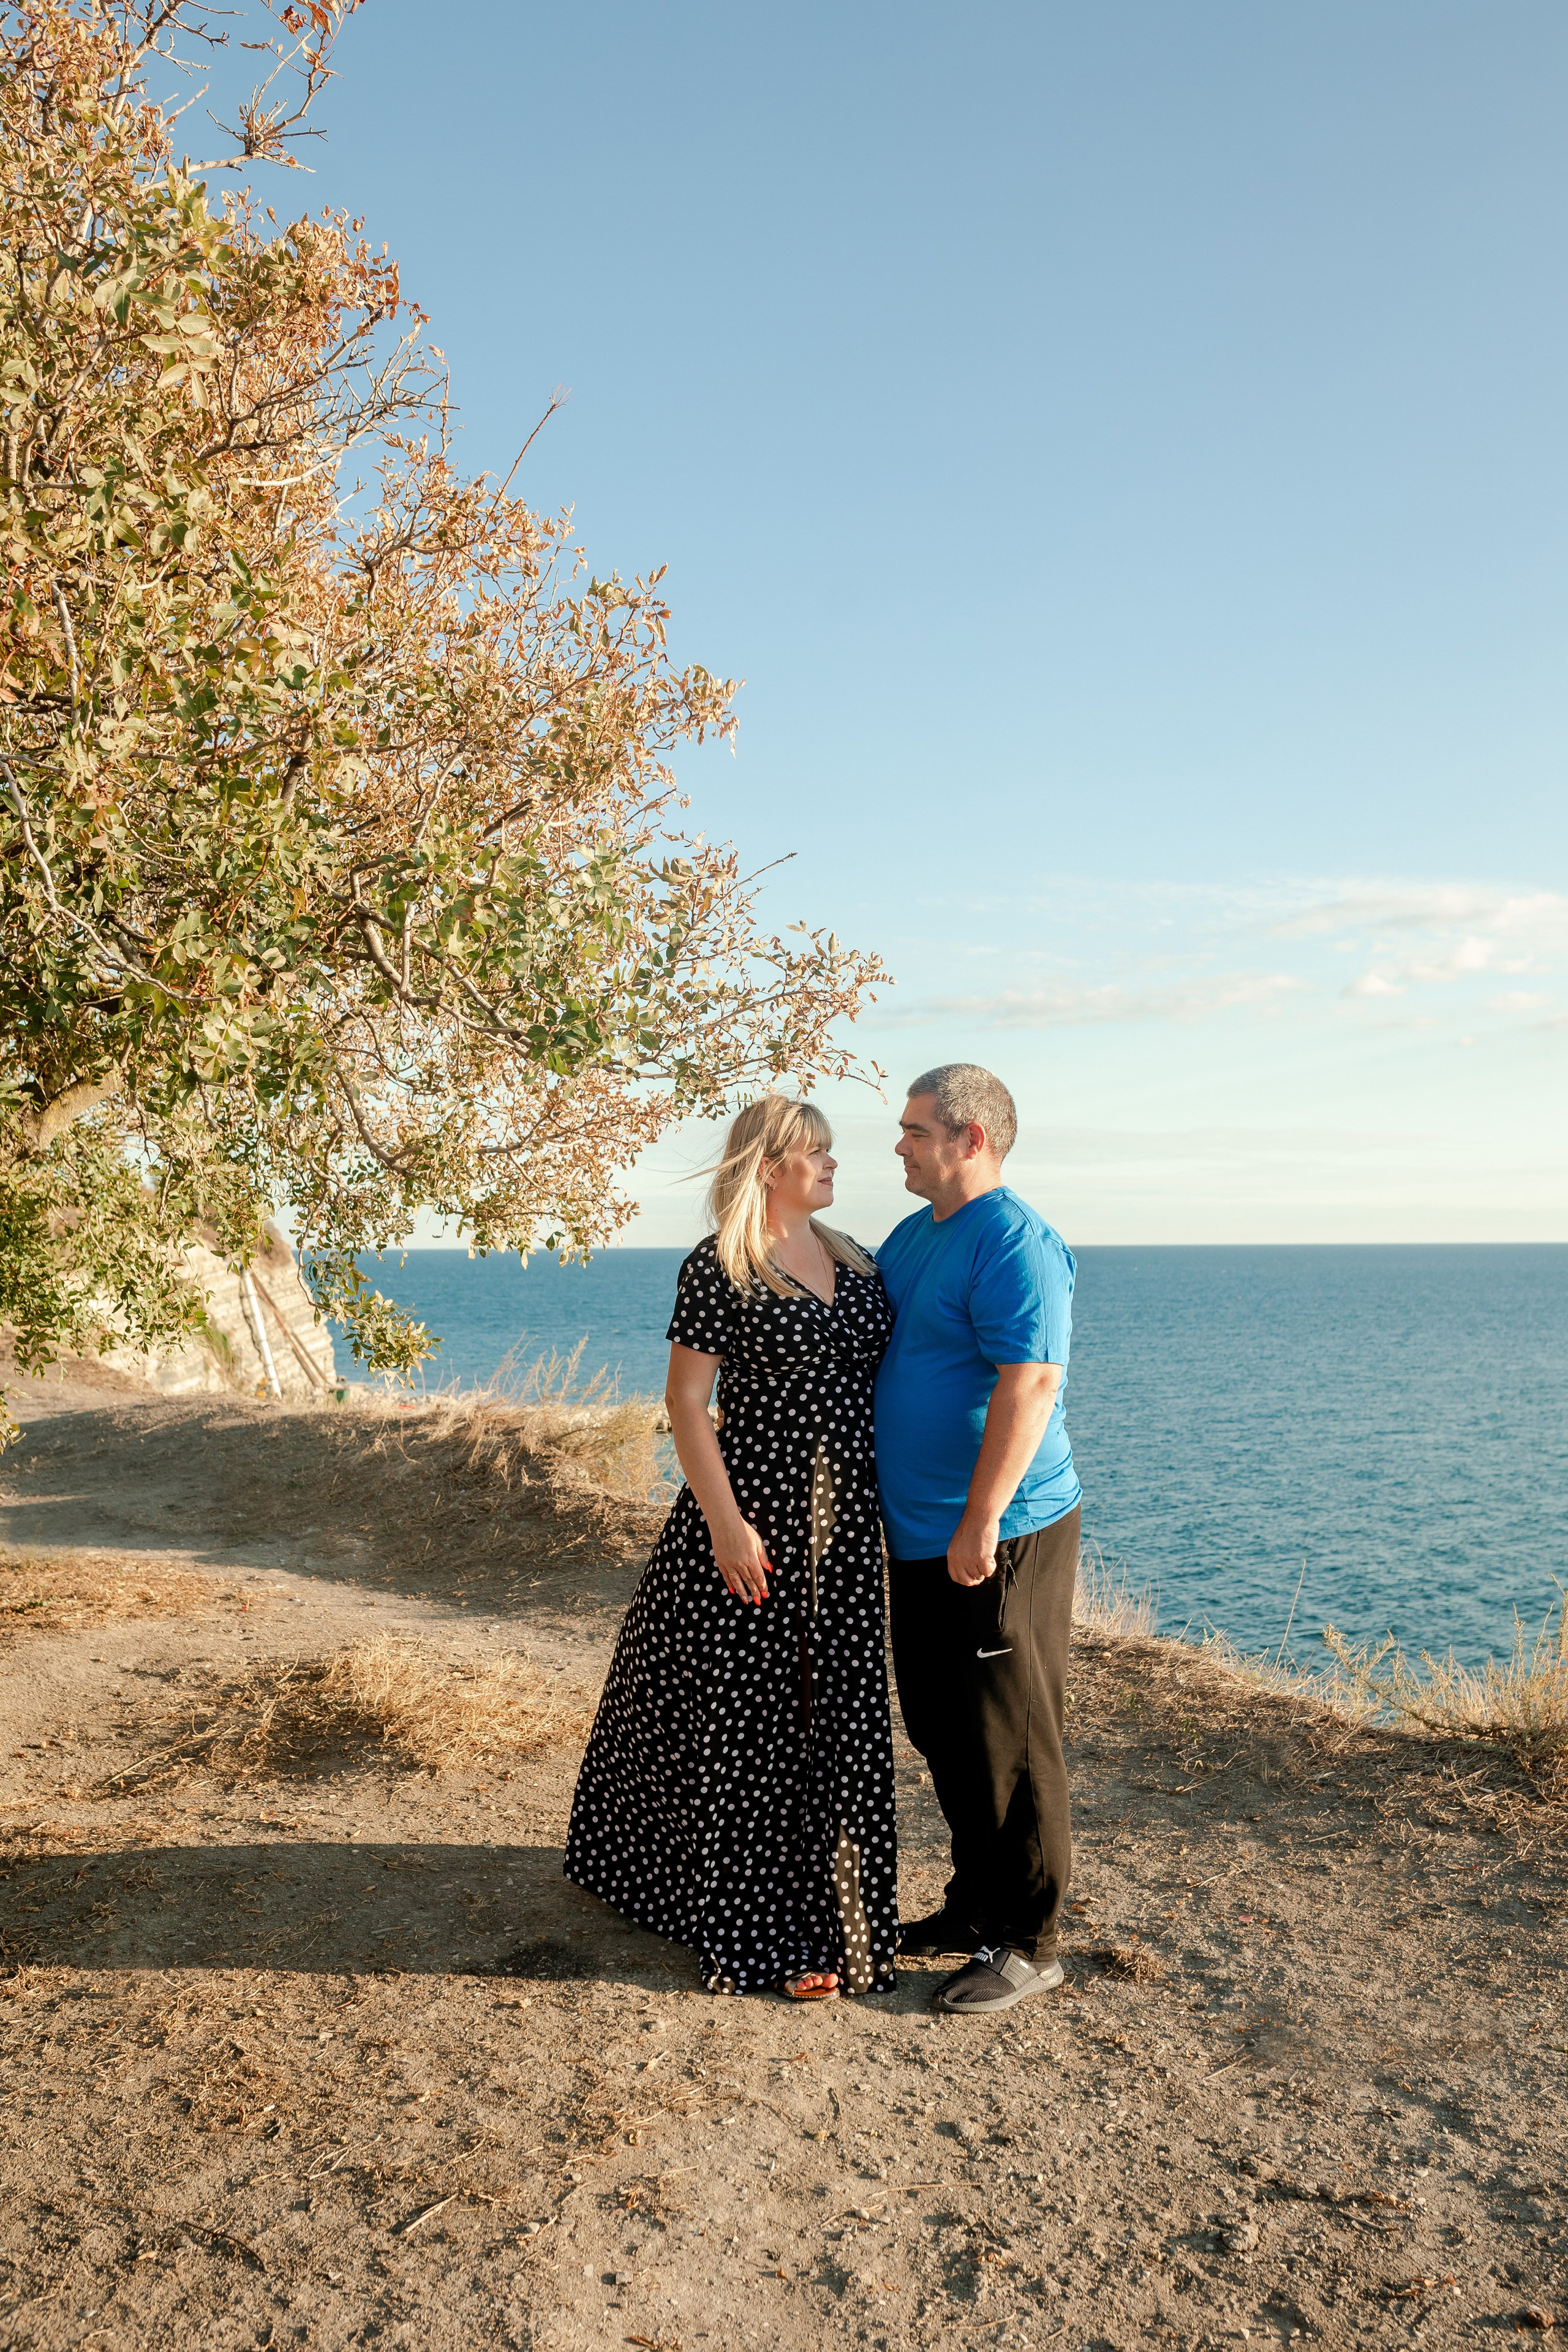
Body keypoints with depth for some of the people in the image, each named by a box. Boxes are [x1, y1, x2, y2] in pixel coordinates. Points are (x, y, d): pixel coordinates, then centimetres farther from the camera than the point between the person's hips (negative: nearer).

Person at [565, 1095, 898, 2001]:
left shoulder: (854, 1259, 10)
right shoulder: (720, 1269, -11)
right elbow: (686, 1402, -12)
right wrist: (725, 1520, -18)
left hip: (844, 1522, 7)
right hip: (757, 1515, -7)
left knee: (835, 1712, 14)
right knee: (751, 1711, 4)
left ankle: (824, 1903, 31)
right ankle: (761, 1931, 19)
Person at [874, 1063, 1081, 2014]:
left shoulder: (1014, 1243, -18)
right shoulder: (916, 1233, 13)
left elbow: (1030, 1384, -26)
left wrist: (980, 1523, -28)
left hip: (997, 1537, -10)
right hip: (922, 1533, 10)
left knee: (1008, 1745, 2)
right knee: (942, 1731, 18)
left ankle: (1029, 1943, 16)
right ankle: (975, 1906, 33)